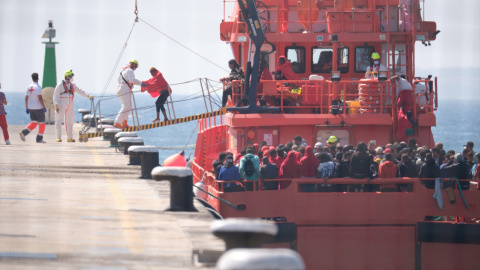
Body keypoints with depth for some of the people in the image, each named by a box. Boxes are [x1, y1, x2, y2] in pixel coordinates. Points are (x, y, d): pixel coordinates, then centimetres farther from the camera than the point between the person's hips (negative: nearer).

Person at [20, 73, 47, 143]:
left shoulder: (29, 87, 8)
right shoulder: (38, 87, -12)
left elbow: (26, 98, 9)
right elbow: (40, 98, -19)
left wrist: (27, 108, 16)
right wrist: (44, 107, -14)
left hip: (31, 108, 6)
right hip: (38, 108, -6)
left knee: (33, 123, 9)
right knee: (42, 123, 7)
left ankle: (23, 133, -13)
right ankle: (39, 139, 7)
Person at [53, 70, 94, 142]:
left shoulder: (73, 85, 11)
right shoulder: (60, 85, -5)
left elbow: (80, 91, 8)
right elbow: (55, 96, -7)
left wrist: (88, 96, -5)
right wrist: (56, 105, -16)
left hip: (70, 106, 6)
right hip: (61, 106, -5)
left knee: (70, 121, 6)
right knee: (58, 121, -4)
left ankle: (69, 138, 11)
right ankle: (58, 137, 0)